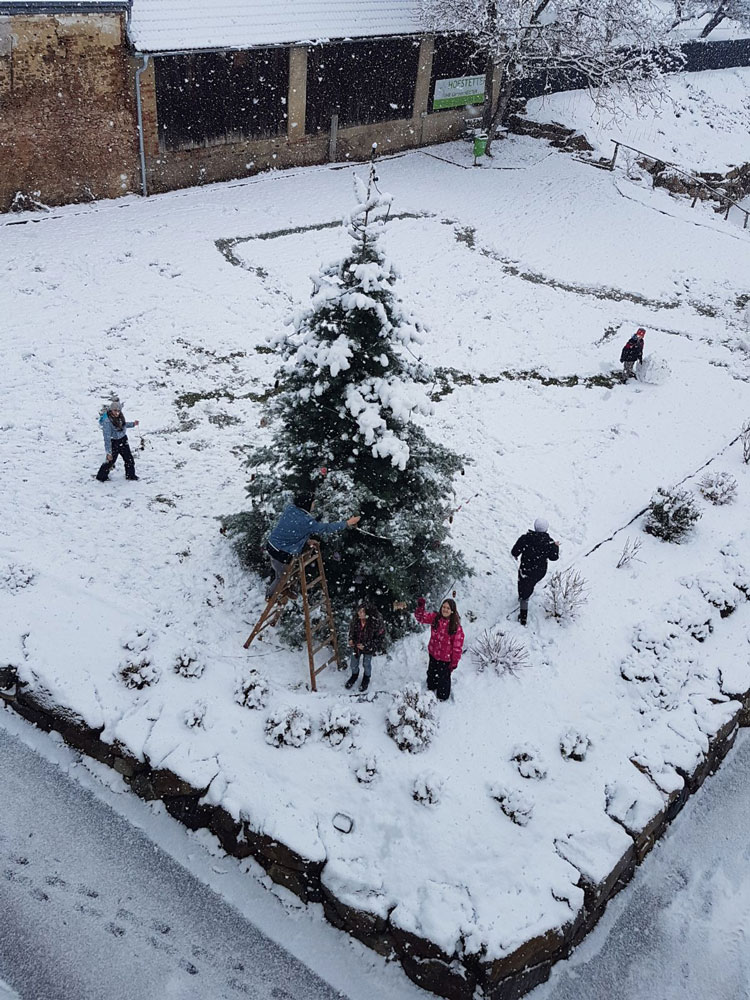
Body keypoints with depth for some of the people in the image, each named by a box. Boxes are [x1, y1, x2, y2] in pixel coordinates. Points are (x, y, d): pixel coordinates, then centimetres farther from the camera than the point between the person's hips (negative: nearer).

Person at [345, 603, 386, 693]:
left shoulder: (376, 622, -35)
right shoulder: (355, 618, -23)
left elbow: (380, 638, -21)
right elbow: (351, 629, 1)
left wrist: (365, 645, -23)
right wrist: (351, 639, -13)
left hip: (368, 648, -3)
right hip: (356, 645, 3)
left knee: (366, 664, 23)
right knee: (353, 664, 23)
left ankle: (366, 678, 54)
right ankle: (354, 675, 56)